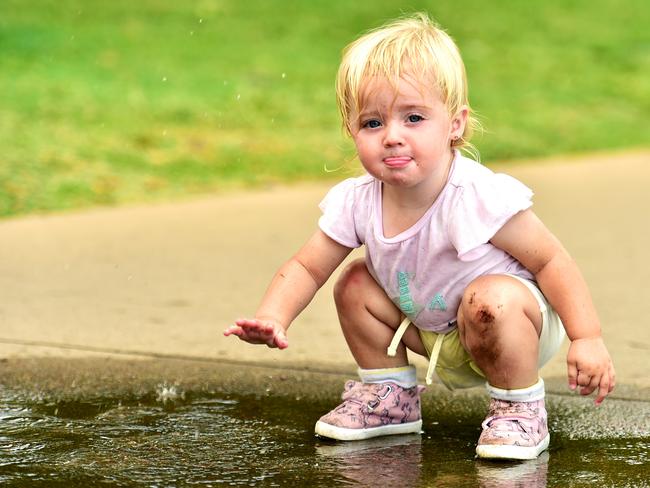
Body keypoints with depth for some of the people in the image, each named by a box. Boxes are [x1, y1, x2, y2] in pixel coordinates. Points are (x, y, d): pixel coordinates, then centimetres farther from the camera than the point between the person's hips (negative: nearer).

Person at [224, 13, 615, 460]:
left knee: (492, 299, -35)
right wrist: (272, 318, -26)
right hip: (431, 335, 6)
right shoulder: (357, 203, -17)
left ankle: (520, 408, -11)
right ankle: (393, 398, 17)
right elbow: (307, 268, -7)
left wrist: (587, 339, -28)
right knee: (355, 285, -3)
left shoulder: (478, 197, -32)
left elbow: (551, 260, -24)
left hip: (515, 323, -6)